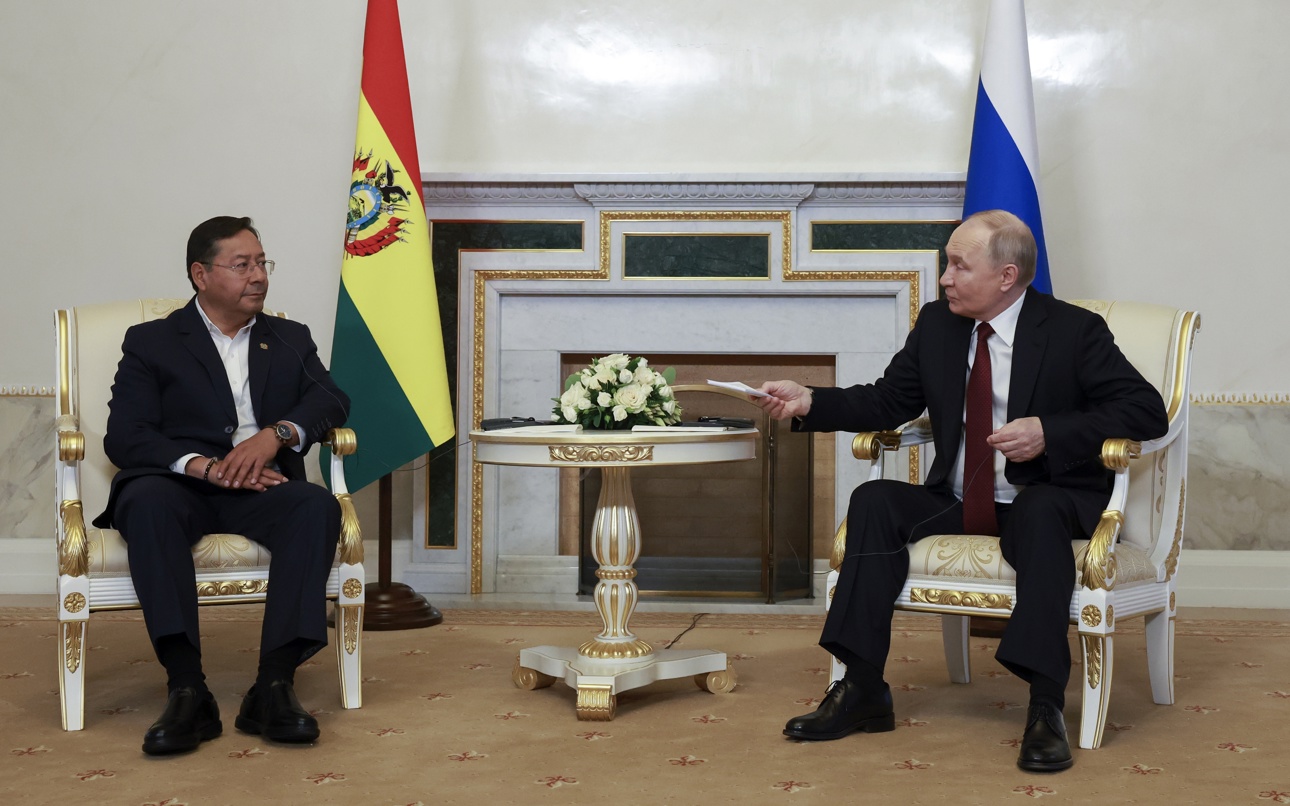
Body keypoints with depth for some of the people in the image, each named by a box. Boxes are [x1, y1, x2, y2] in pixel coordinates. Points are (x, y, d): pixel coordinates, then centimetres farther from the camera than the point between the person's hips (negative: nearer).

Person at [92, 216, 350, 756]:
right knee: (147, 503, -36)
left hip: (261, 489, 2)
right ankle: (187, 690, -41)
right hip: (180, 486, -2)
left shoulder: (290, 340, 22)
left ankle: (274, 686, -36)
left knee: (318, 506, -31)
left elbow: (331, 401, 4)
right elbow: (124, 437, -1)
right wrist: (204, 466, -18)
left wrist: (276, 434, -17)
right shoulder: (151, 342, 13)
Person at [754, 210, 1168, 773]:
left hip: (1047, 501, -5)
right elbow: (887, 401, 11)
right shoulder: (936, 325, 7)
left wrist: (1050, 432, -25)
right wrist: (808, 402, -5)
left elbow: (1147, 411, -14)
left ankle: (1046, 707, -39)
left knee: (1041, 512, -38)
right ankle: (862, 690, -21)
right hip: (957, 503, 5)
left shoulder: (1074, 331, -8)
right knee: (874, 500, -19)